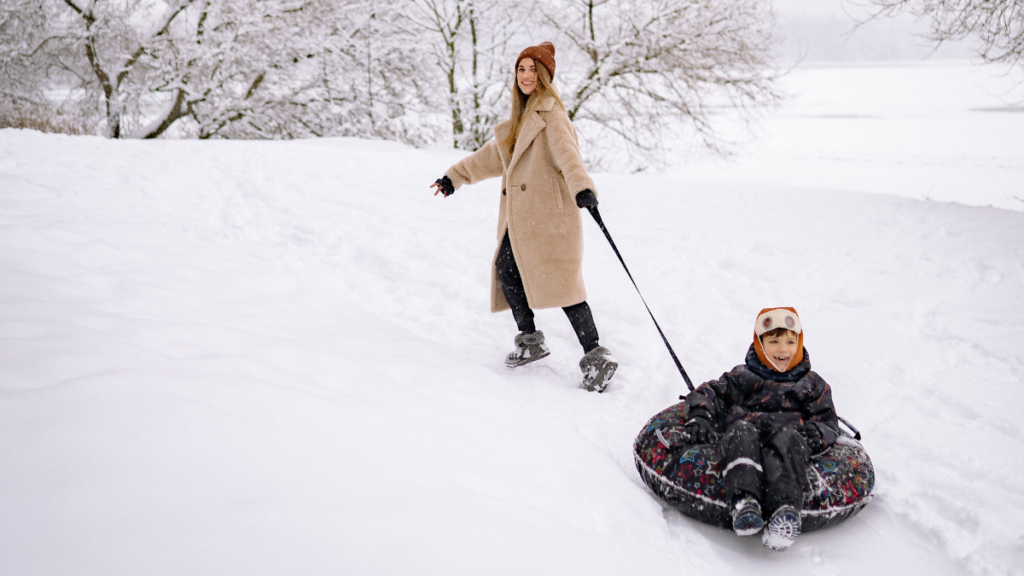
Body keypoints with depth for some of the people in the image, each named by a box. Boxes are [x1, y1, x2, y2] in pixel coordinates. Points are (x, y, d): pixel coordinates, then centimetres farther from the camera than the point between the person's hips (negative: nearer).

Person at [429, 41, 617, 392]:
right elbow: (494, 155, 28)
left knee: (560, 282, -11)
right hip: (520, 215, 9)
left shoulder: (551, 113, -7)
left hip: (550, 212, -8)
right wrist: (455, 177, 30)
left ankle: (596, 357, -4)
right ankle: (530, 340, 24)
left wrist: (581, 186, -43)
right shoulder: (522, 117, 20)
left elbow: (566, 152, -25)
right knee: (506, 270, 7)